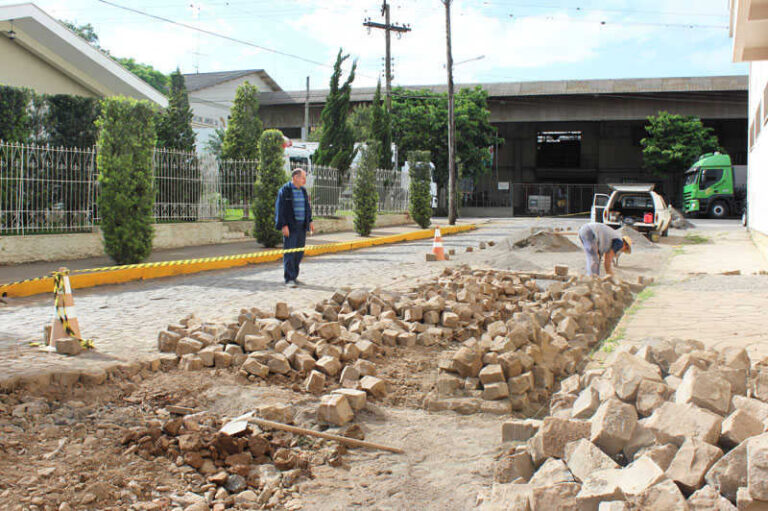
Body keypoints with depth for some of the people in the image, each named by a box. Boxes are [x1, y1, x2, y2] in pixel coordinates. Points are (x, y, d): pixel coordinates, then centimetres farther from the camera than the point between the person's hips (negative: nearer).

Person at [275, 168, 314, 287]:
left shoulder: (303, 191, 13)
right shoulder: (284, 190, -7)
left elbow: (307, 207, 21)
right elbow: (280, 208, -11)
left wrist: (310, 221, 11)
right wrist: (284, 225, -17)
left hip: (302, 226, 7)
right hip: (290, 227, -7)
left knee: (299, 253, 8)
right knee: (289, 252, -8)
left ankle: (294, 276, 17)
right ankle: (289, 279, -6)